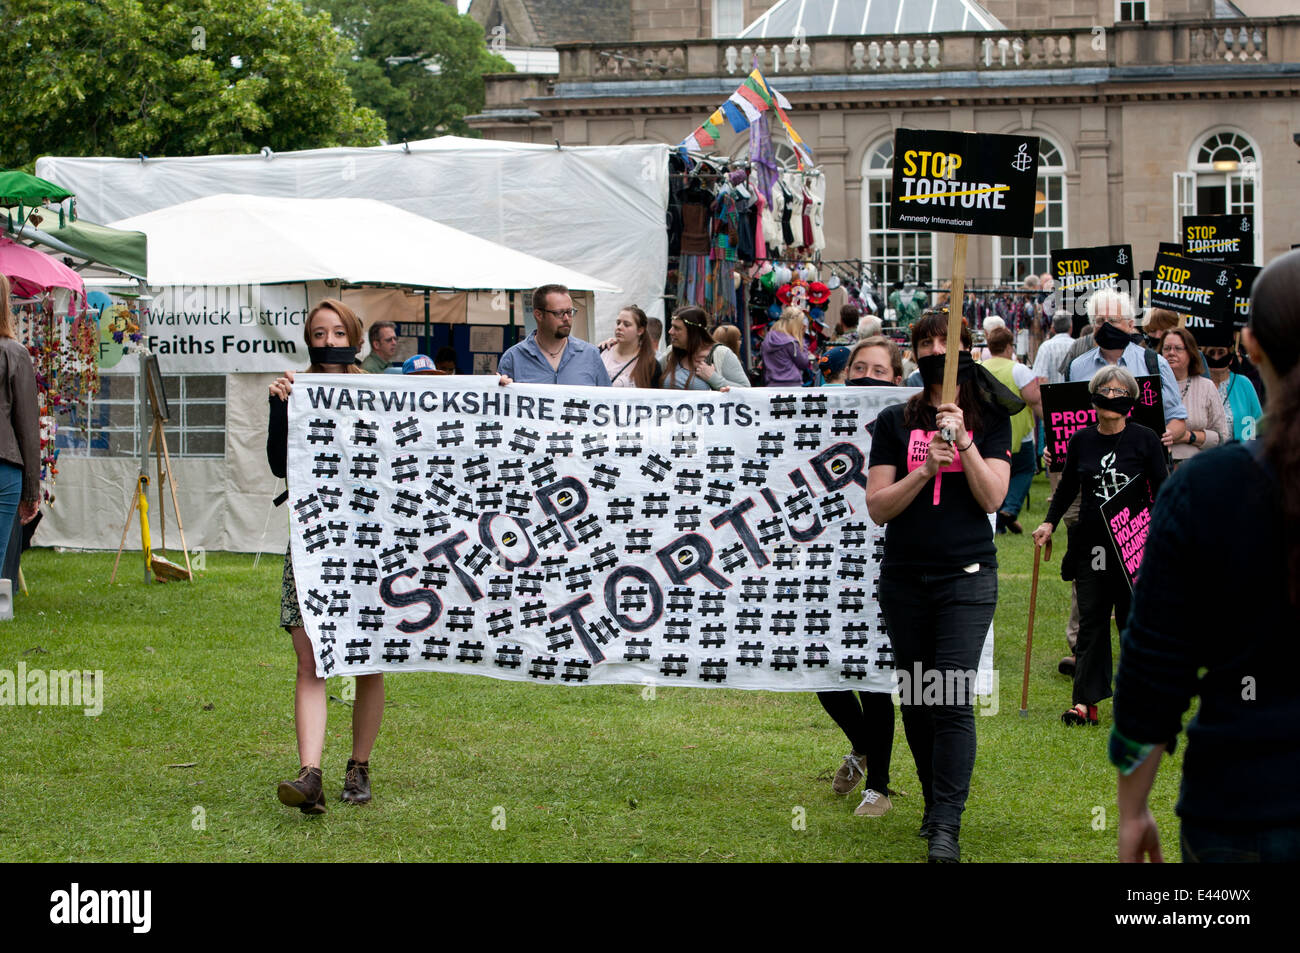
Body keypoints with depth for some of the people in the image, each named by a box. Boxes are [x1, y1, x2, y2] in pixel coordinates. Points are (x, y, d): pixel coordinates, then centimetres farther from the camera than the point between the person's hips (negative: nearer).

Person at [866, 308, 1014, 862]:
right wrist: (925, 470, -14)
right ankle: (935, 803, 25)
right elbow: (877, 507, 1)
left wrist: (964, 441, -16)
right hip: (904, 580, 3)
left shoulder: (990, 421, 5)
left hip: (966, 577, -3)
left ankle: (947, 827, -15)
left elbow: (992, 498, -5)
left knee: (954, 701, -13)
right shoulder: (894, 422, 8)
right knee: (916, 701, 8)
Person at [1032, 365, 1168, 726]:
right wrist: (1049, 522, 6)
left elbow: (1162, 492, 2)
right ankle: (1086, 702, 1)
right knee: (1091, 621, 1)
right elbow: (1068, 488, 16)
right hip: (1091, 544, 2)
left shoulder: (1145, 439, -1)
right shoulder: (1080, 440, 6)